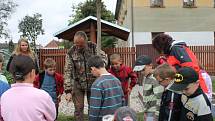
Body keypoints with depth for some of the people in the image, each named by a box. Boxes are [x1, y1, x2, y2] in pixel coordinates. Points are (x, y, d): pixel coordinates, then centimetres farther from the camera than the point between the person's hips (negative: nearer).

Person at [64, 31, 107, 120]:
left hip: (93, 83, 2)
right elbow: (68, 72, -15)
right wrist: (68, 91, -20)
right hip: (77, 84, -1)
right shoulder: (71, 53, -14)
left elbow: (103, 56, 6)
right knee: (78, 108, 3)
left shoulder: (93, 47, -9)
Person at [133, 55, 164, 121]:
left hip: (153, 113, -9)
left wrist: (156, 116, -19)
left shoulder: (155, 79, -18)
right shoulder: (146, 78, 11)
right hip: (148, 112, 9)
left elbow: (160, 99, -20)